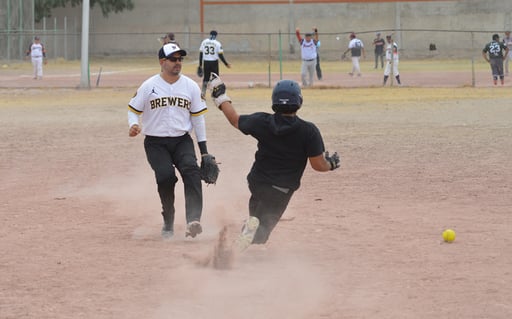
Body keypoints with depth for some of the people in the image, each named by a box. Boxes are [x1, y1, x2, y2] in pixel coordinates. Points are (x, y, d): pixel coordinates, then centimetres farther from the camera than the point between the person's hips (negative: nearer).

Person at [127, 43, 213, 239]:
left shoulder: (191, 86, 5)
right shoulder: (149, 87, -1)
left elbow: (197, 118, 11)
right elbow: (133, 110, 8)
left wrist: (204, 150, 8)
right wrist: (134, 125, -16)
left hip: (182, 141, 1)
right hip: (156, 143, -1)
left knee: (191, 170, -26)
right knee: (165, 175, -24)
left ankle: (193, 220, -36)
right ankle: (168, 223, -3)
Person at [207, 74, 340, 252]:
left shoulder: (262, 122, -8)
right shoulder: (308, 131, -16)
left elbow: (235, 120, 9)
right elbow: (318, 165, -12)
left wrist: (220, 96, 25)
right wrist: (331, 164, 11)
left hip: (257, 182, 2)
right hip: (282, 189, -2)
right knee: (263, 227, 2)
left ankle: (251, 223, -11)